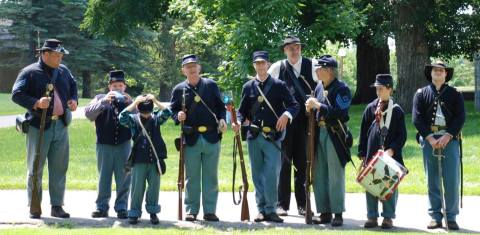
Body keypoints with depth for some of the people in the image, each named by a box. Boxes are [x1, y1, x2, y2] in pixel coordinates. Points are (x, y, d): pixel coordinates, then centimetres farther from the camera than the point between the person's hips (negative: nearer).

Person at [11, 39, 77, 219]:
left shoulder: (64, 71, 11)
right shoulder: (29, 72, -7)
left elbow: (73, 85, 27)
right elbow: (16, 94, -12)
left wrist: (74, 100, 7)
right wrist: (36, 103, -25)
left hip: (61, 125, 5)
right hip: (38, 126, -5)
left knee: (59, 168, 7)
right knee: (35, 168, 1)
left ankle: (57, 206, 14)